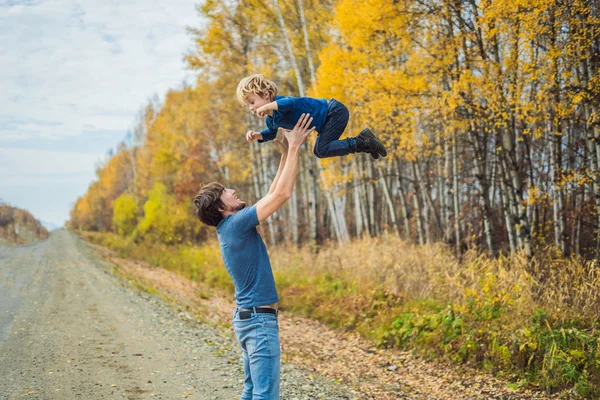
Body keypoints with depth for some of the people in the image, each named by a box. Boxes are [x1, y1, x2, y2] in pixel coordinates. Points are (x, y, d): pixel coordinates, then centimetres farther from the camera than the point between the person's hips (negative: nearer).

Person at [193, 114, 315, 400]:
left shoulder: (232, 226, 12)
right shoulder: (236, 224, -15)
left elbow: (272, 195, 17)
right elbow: (282, 195, -18)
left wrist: (286, 154, 14)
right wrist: (293, 148, -12)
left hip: (248, 317, 10)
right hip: (259, 318, -10)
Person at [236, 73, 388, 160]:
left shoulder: (280, 102, -25)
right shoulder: (271, 120, 3)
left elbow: (291, 102, -48)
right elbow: (271, 133, 24)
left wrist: (267, 106, -46)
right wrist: (257, 135, 4)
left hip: (334, 111, -10)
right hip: (326, 122, 10)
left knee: (320, 150, -19)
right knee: (322, 149, 21)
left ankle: (362, 141, -11)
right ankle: (364, 144, 23)